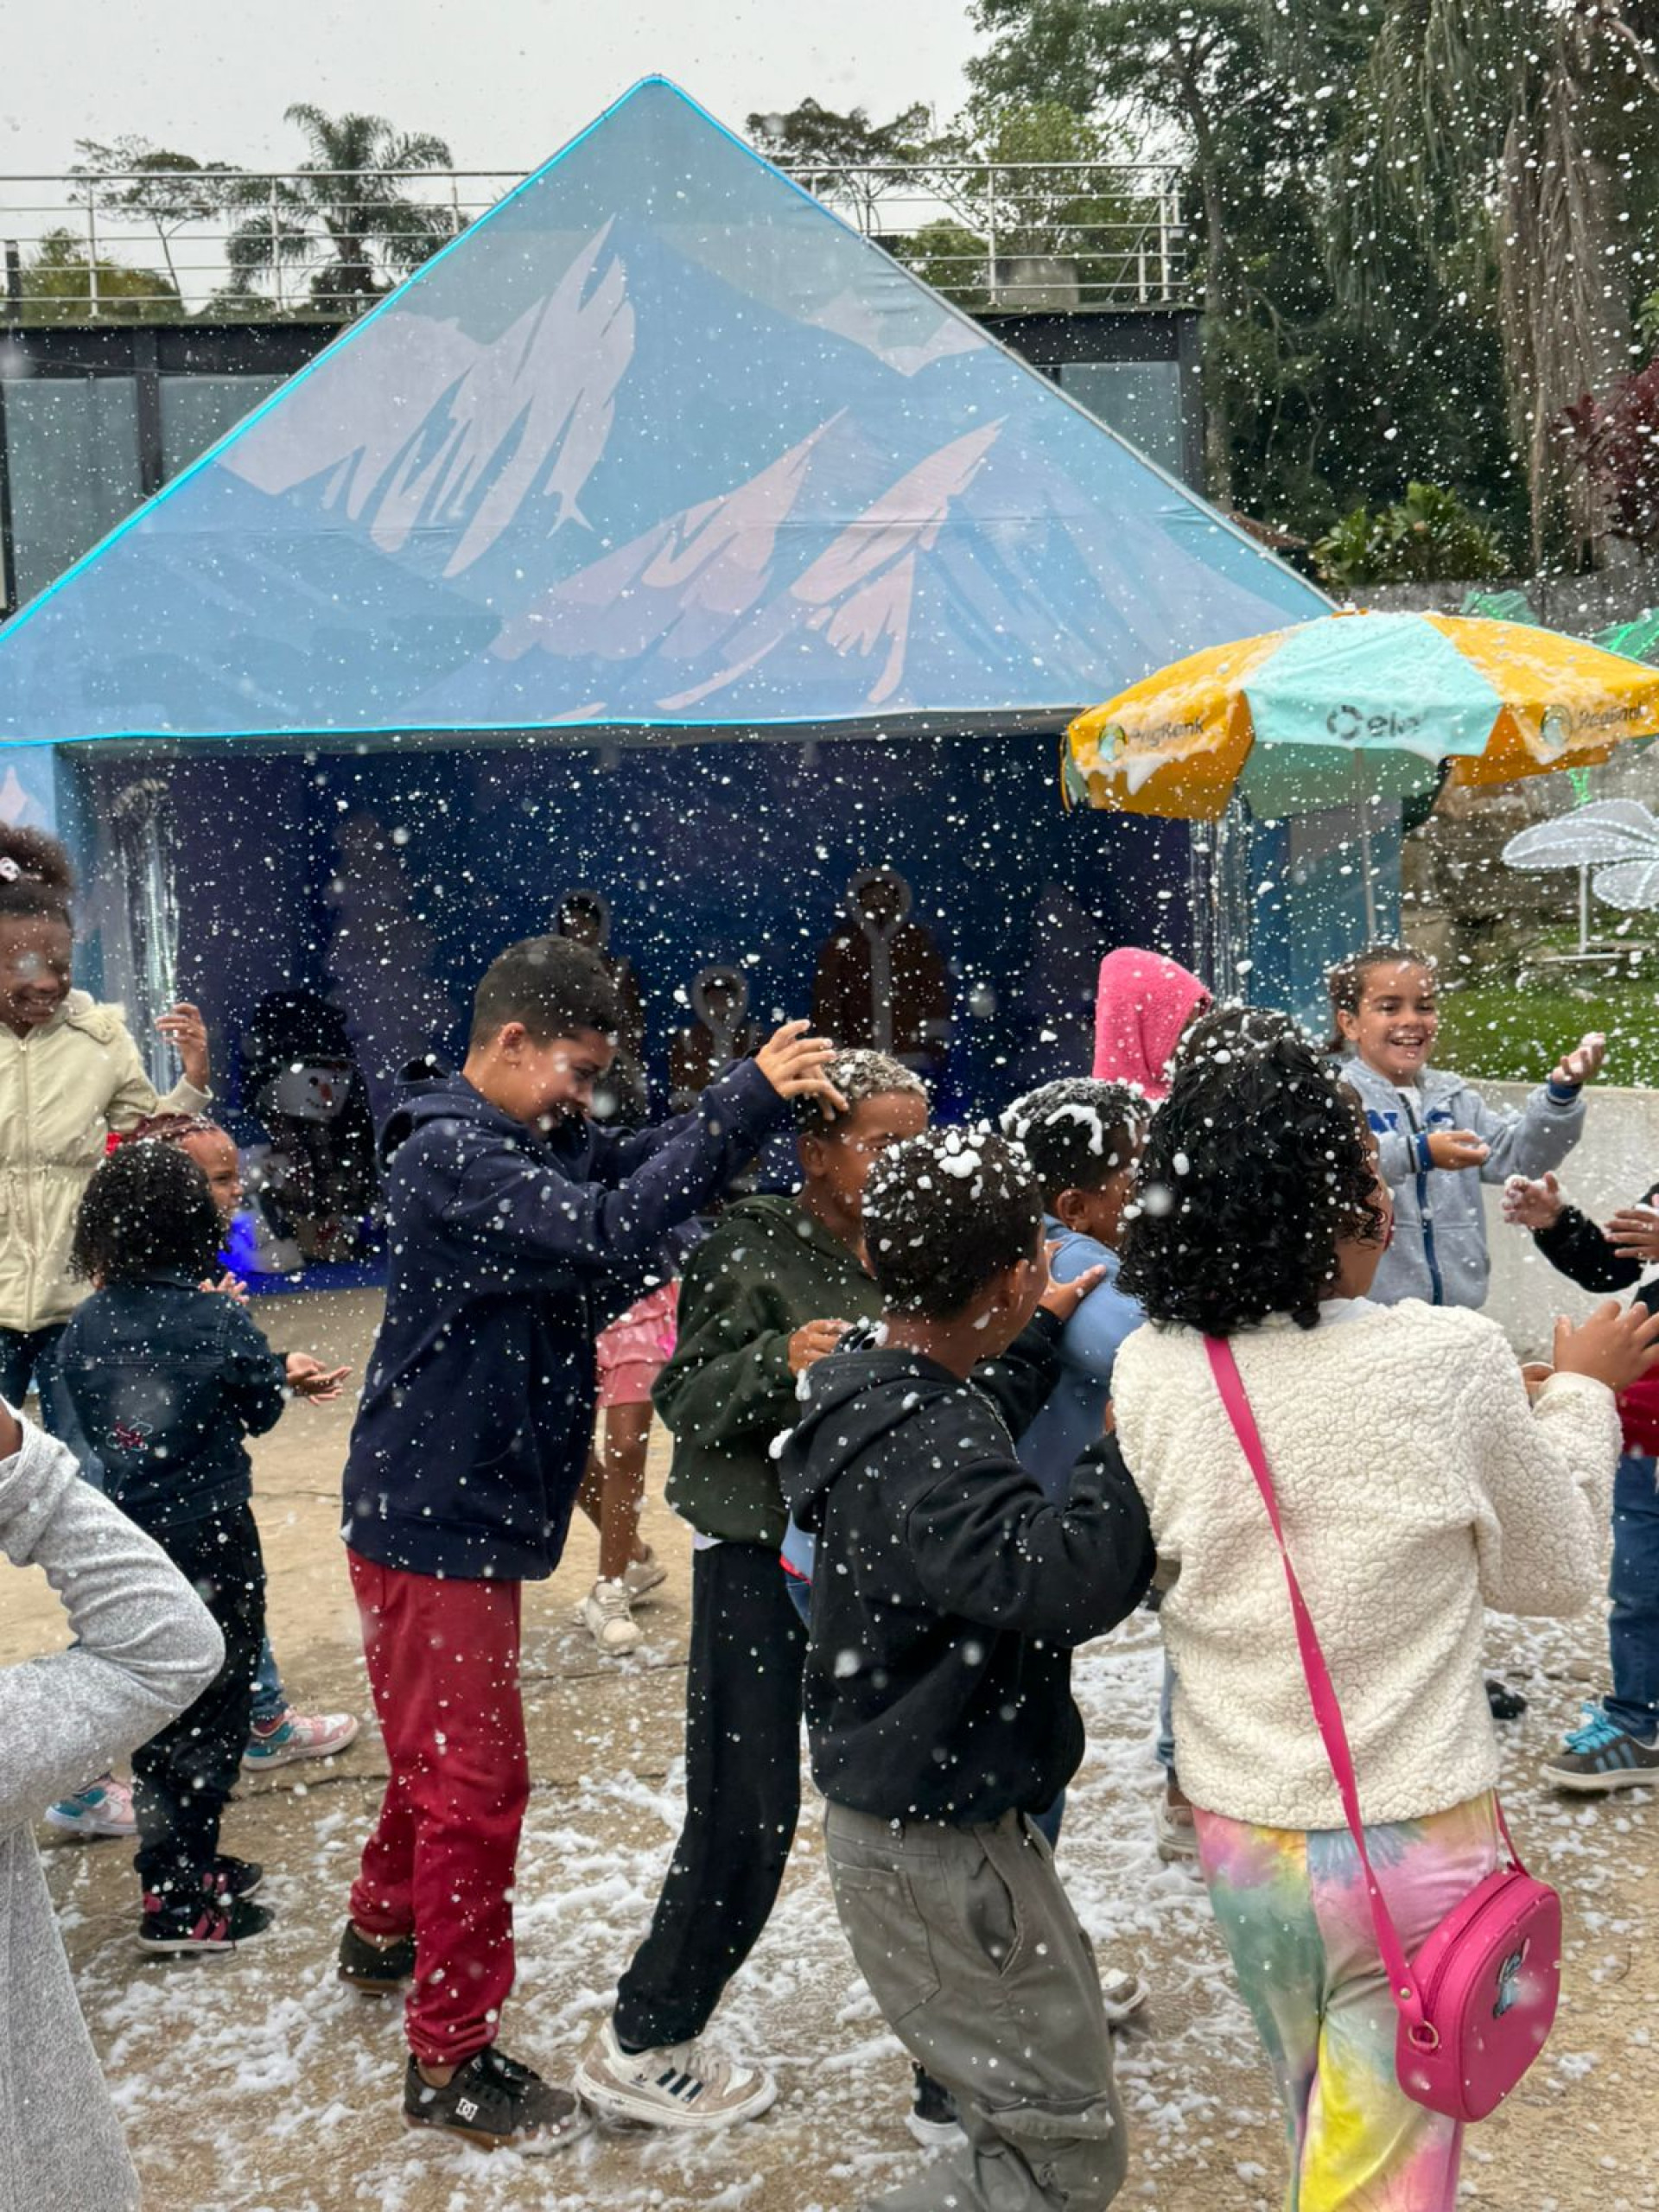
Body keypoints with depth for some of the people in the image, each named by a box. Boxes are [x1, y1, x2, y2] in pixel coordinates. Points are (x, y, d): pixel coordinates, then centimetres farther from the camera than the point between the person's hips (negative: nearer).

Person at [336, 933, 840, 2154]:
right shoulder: (451, 1155, -22)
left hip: (469, 1506, 9)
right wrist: (747, 1099, -31)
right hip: (437, 1516, -9)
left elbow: (650, 1166, -5)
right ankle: (451, 2059, 13)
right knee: (476, 1777, 0)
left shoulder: (538, 1144, 7)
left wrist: (770, 1092, -23)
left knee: (446, 1748, 26)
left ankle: (385, 1928, 47)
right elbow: (613, 1236, -33)